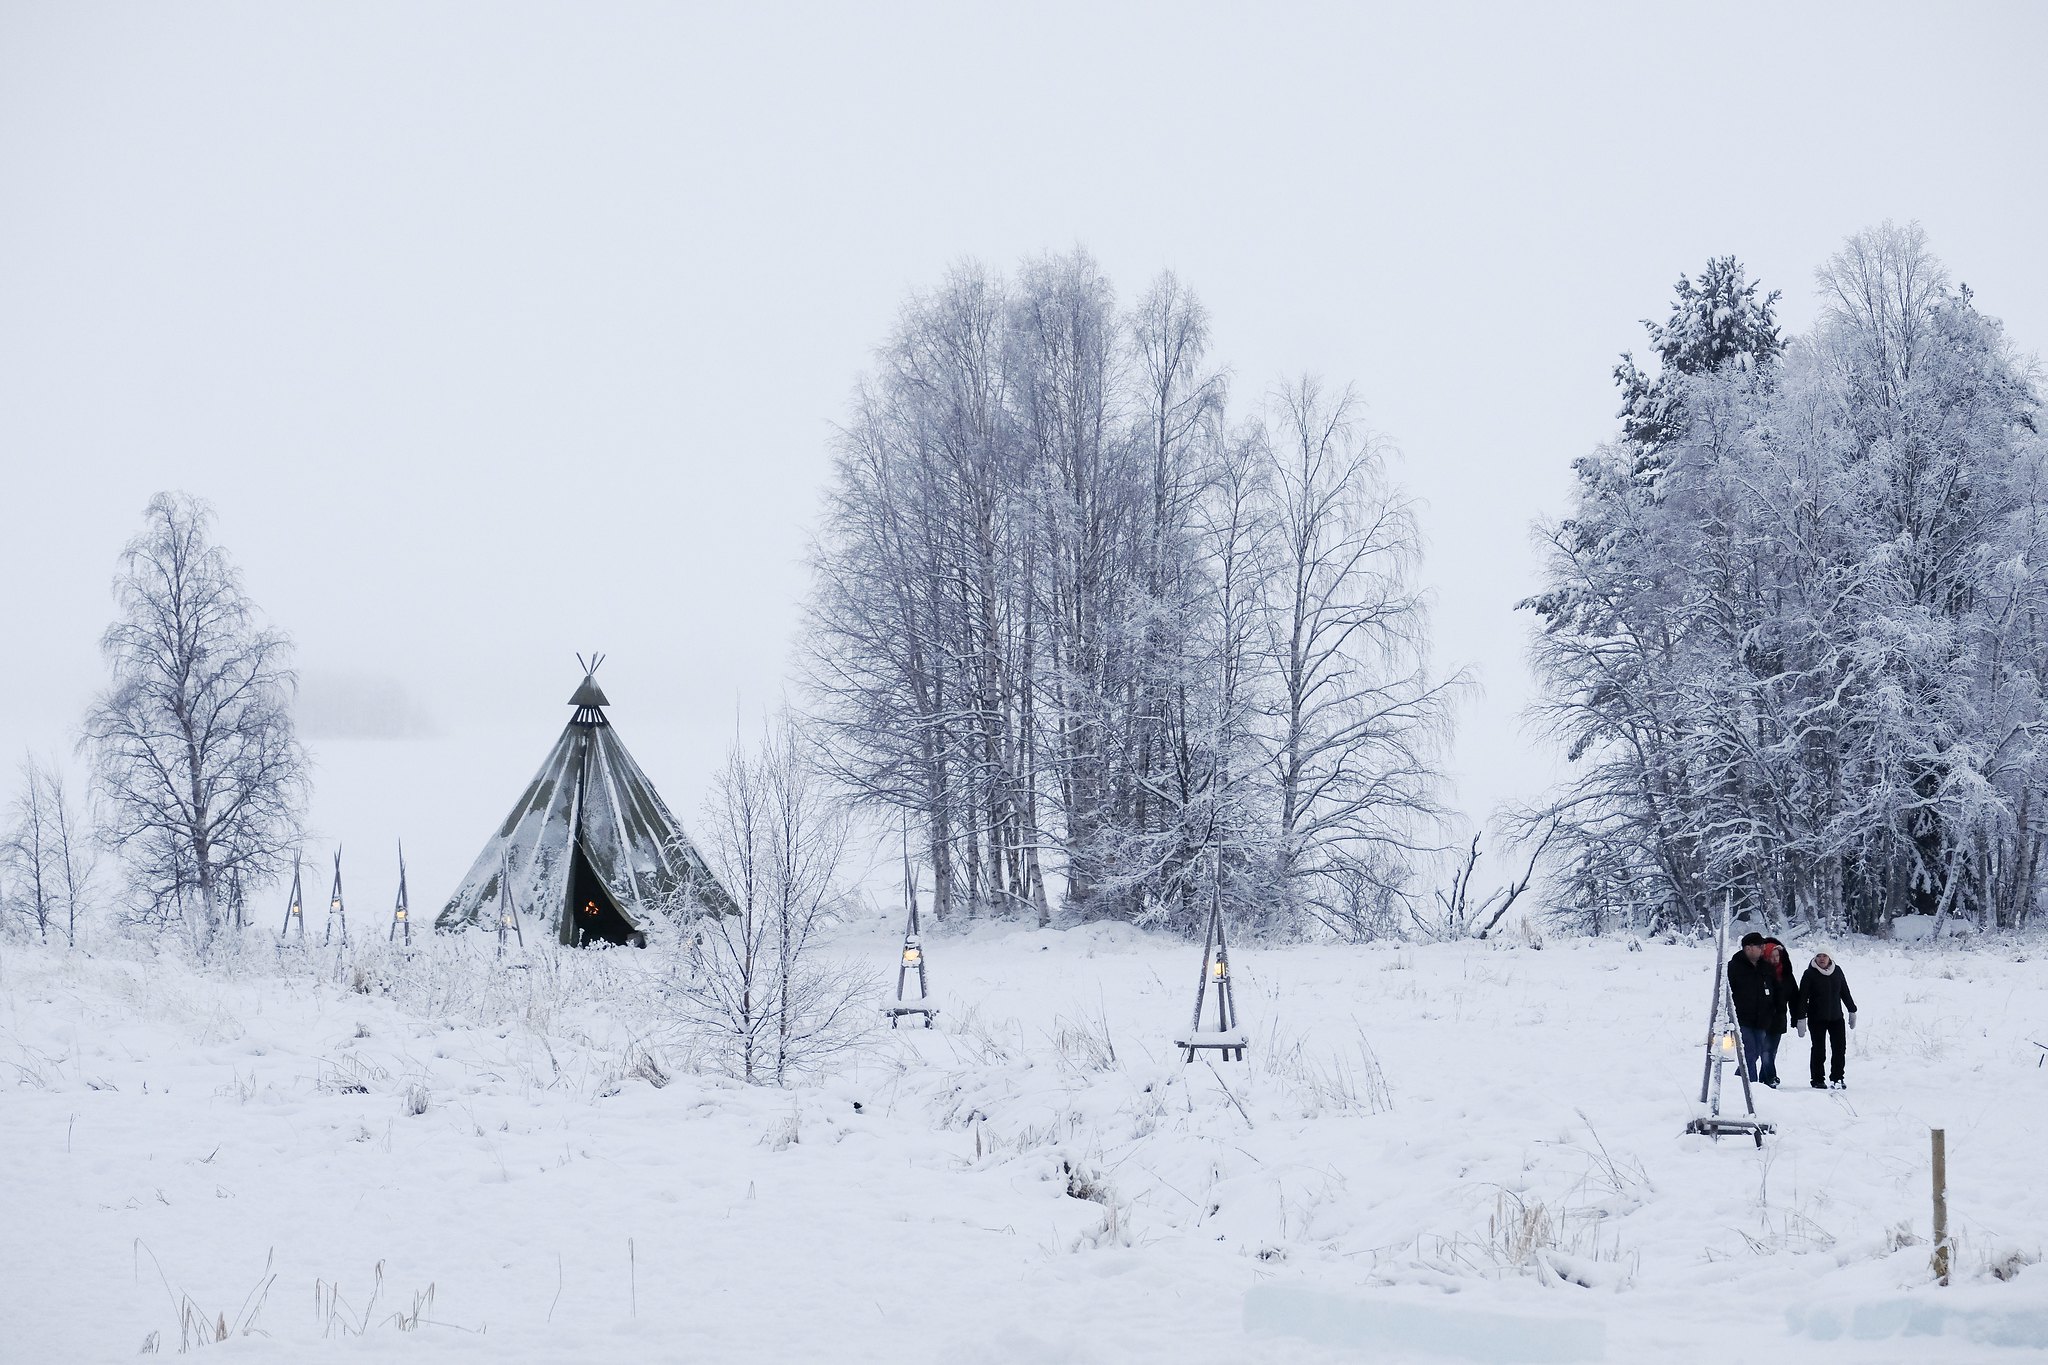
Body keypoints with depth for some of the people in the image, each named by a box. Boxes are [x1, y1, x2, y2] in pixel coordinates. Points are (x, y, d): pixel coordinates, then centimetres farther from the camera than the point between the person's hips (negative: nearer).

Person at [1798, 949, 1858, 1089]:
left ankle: (1837, 1078, 11)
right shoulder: (1810, 974, -6)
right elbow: (1803, 997, -7)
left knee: (1840, 1049, 2)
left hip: (1837, 1017, 4)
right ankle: (1817, 1079, 9)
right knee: (1819, 1050, 0)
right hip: (1817, 1018, -4)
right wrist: (1801, 1018, -13)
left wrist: (1852, 1011, 19)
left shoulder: (1837, 971, 5)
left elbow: (1845, 992, 17)